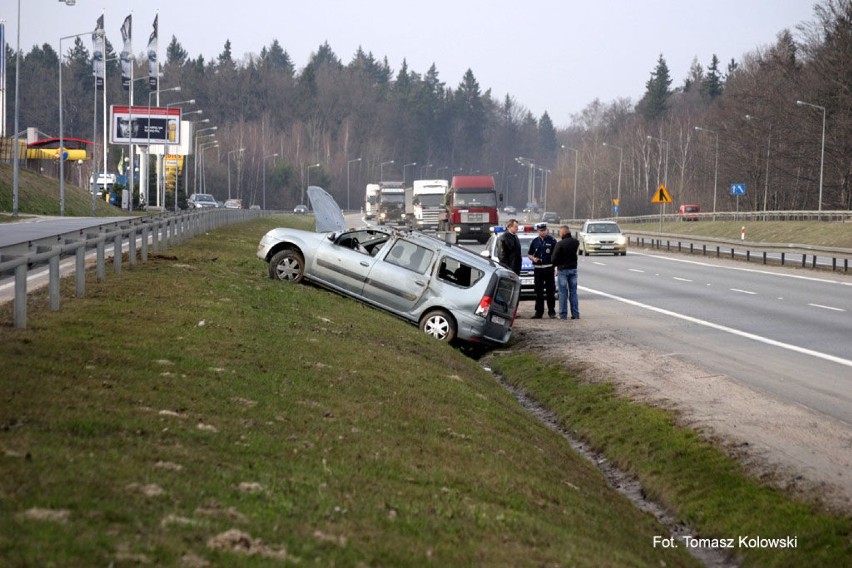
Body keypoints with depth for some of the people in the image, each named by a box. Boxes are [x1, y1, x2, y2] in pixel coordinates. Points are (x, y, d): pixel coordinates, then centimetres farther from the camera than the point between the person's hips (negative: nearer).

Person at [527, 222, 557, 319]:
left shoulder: (552, 240, 1)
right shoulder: (535, 241, 9)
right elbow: (529, 254, 17)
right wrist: (533, 258, -6)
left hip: (549, 268, -2)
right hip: (538, 269, 2)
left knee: (550, 291, 1)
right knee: (539, 292, 4)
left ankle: (551, 311, 8)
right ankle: (539, 312, 9)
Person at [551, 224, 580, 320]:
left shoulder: (560, 244, -16)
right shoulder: (576, 242, 1)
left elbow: (554, 259, -14)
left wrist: (557, 266, 5)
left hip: (563, 270, -5)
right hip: (573, 269, 5)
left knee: (563, 293, 1)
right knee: (573, 292, 10)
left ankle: (563, 314, 2)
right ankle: (575, 314, 8)